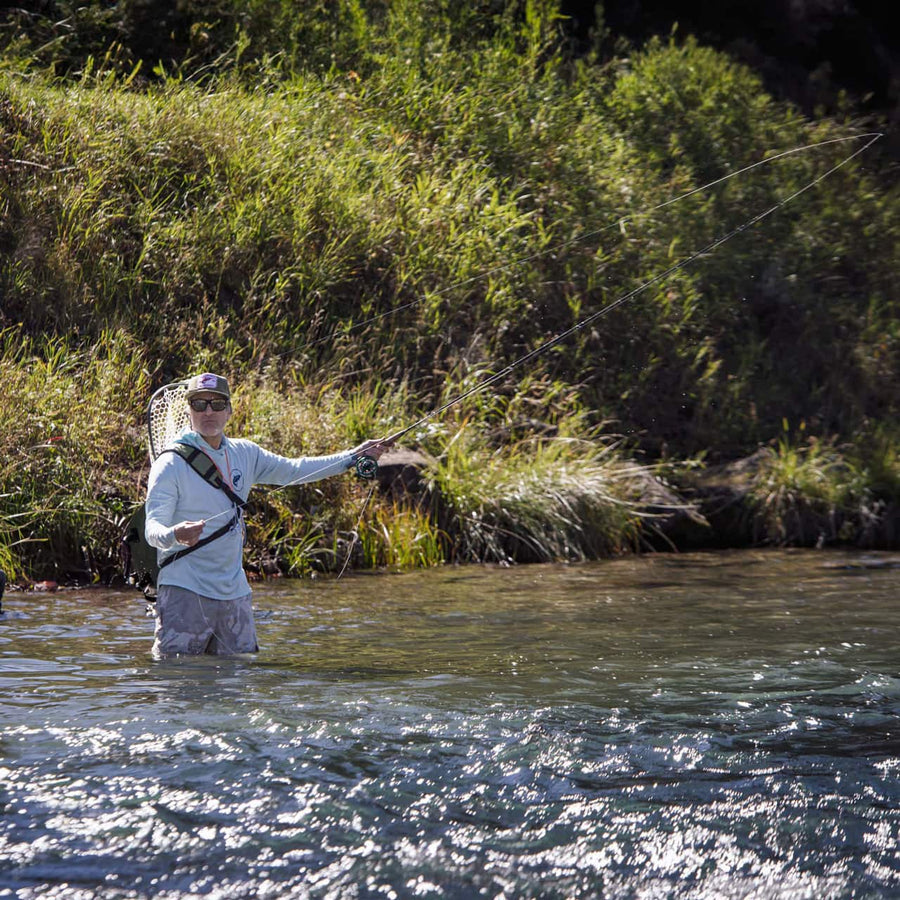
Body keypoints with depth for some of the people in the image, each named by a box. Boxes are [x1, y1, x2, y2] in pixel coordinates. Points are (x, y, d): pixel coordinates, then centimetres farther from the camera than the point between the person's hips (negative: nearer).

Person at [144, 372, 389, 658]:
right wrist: (174, 536, -40)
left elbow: (293, 470, 21)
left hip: (234, 591, 6)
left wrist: (353, 457, 16)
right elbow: (153, 528, -16)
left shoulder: (244, 454, 11)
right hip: (184, 591, -6)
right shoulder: (171, 463, -8)